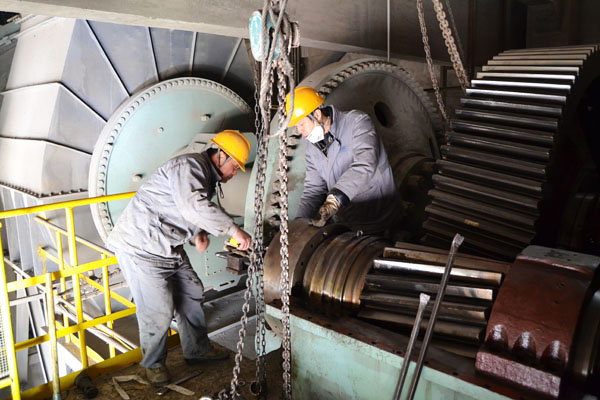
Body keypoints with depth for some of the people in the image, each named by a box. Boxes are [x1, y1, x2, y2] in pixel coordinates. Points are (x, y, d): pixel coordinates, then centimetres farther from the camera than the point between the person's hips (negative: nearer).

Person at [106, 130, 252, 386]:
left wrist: (198, 232, 4)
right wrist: (234, 230, -34)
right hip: (141, 246, -10)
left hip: (168, 246, 10)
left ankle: (197, 350, 29)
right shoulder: (189, 166, -21)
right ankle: (153, 363, 19)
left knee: (191, 293, 13)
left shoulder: (207, 176, 12)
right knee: (158, 309, -5)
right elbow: (194, 206, -39)